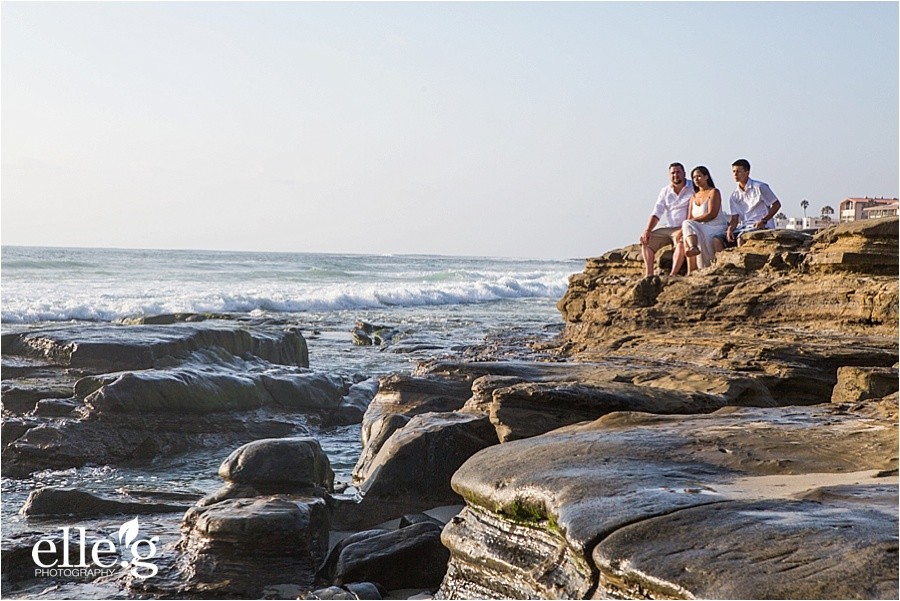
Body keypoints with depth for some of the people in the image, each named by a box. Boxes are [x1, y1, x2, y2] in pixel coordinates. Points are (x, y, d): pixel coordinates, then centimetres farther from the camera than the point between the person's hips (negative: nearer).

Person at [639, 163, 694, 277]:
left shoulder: (693, 188, -6)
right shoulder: (665, 191, 11)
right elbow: (657, 213, 6)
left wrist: (683, 230, -27)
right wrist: (647, 230, -9)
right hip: (669, 228, 7)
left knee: (681, 241, -37)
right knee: (646, 240, -4)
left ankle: (673, 275, -39)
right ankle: (649, 274, -11)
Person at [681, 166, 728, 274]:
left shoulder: (714, 192, 1)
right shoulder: (694, 197, 21)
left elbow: (712, 214, -12)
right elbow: (690, 218, 11)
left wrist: (694, 220, -14)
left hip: (716, 228, -6)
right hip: (700, 229, 6)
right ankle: (693, 248, -51)